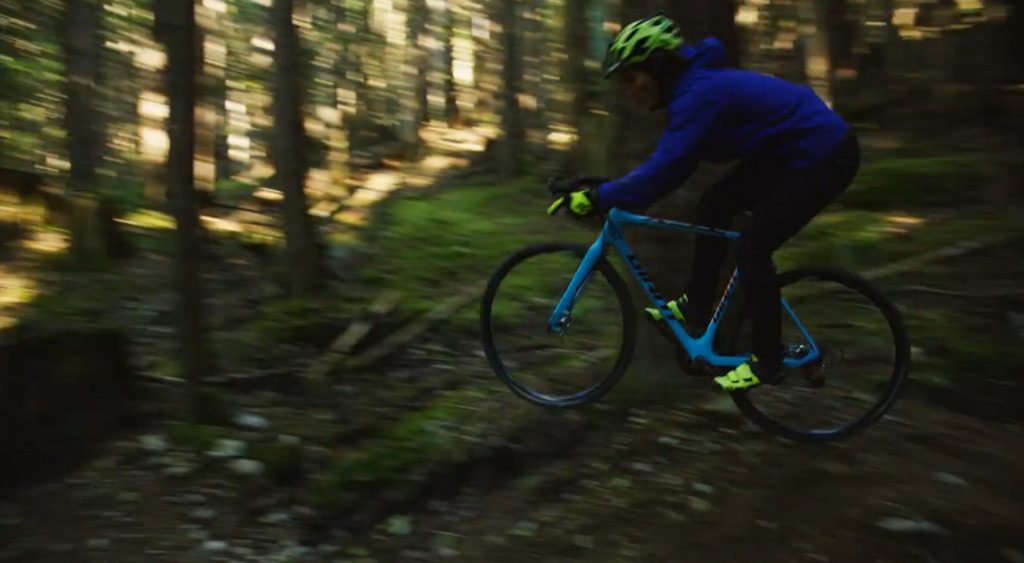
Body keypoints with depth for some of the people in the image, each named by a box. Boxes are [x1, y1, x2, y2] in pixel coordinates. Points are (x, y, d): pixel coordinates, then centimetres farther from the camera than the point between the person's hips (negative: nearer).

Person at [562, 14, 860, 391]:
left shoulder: (699, 92, -25)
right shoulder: (692, 85, 4)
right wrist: (608, 190, 3)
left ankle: (767, 361, 3)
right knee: (714, 205, 8)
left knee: (752, 247, -11)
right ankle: (697, 304, 19)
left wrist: (599, 198, -31)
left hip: (825, 155, -10)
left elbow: (667, 168, -33)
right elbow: (670, 162, 9)